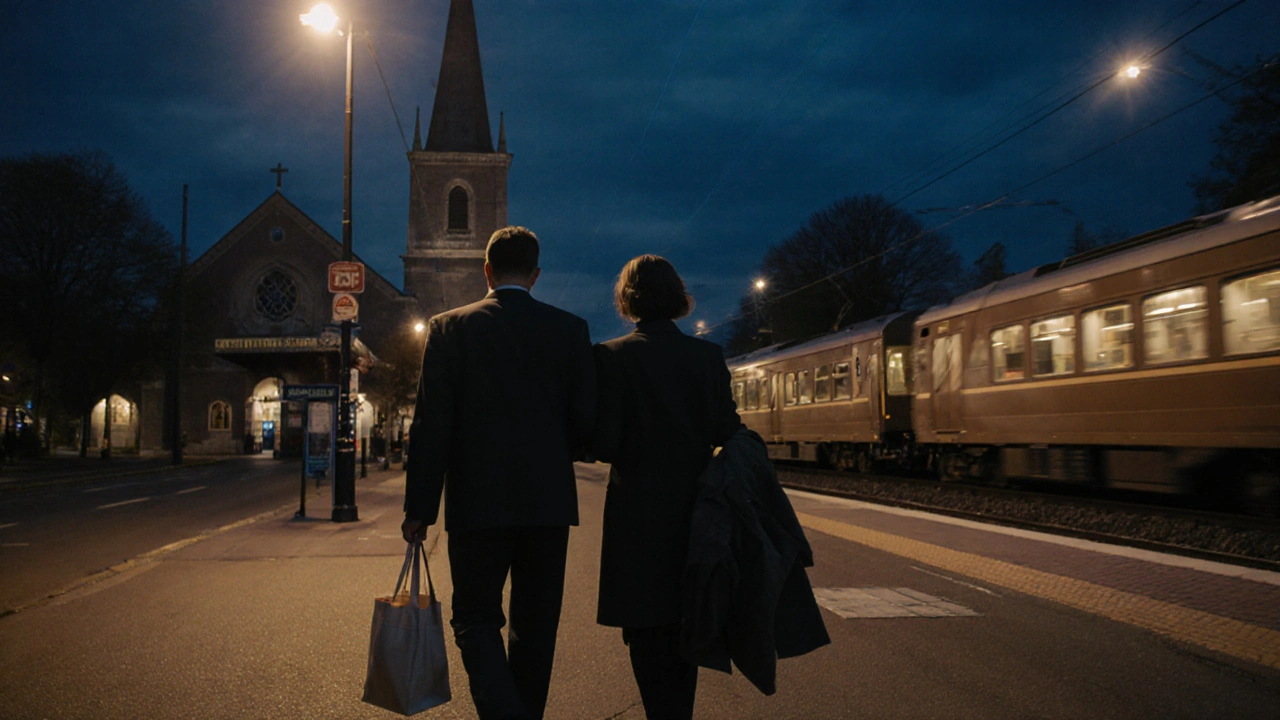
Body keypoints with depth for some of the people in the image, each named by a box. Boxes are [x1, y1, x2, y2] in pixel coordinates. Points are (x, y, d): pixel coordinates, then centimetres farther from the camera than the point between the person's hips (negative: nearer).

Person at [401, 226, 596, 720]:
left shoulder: (449, 328, -2)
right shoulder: (570, 329, 1)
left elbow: (431, 425, -6)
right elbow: (585, 420, 0)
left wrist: (418, 508, -2)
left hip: (477, 500, -2)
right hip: (549, 500, 2)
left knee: (476, 619, 8)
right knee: (534, 626, 15)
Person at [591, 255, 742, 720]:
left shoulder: (613, 356, -10)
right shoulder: (708, 356, -1)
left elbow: (603, 444, -15)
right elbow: (729, 433, -3)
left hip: (638, 513, -3)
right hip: (696, 509, 4)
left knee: (647, 634, 6)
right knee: (683, 626, 19)